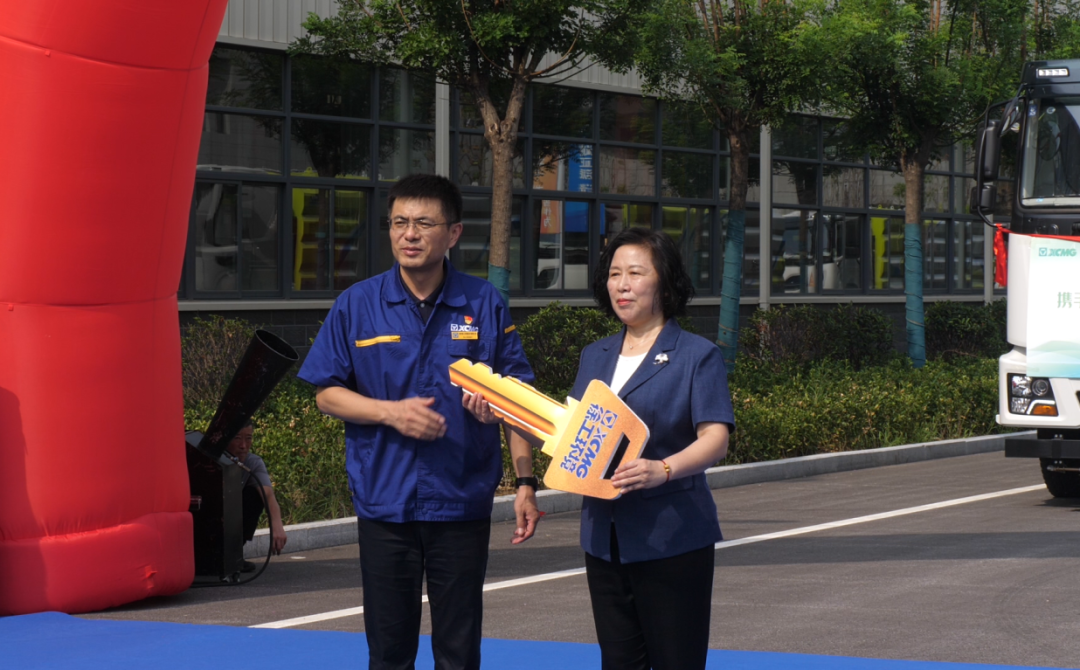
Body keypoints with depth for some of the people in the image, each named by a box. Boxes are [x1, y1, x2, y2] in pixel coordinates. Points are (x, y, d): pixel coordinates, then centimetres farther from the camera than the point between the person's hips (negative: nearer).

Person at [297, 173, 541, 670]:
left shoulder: (485, 306, 0)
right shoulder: (356, 306, 0)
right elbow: (326, 393, 3)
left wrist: (525, 482, -4)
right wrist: (392, 412, -13)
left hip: (462, 504, 0)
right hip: (384, 503, 0)